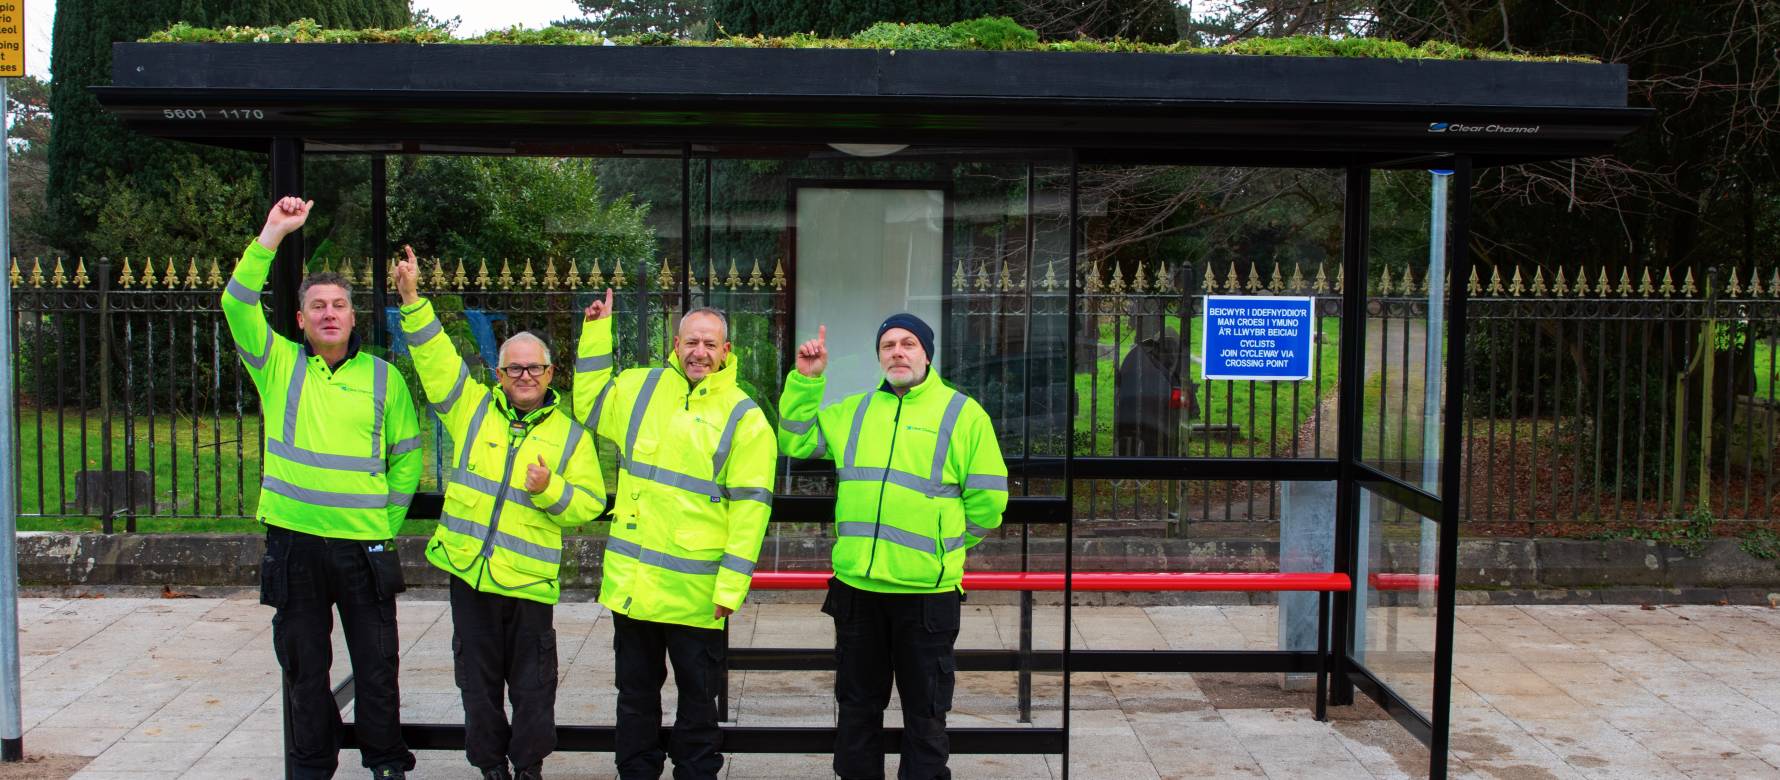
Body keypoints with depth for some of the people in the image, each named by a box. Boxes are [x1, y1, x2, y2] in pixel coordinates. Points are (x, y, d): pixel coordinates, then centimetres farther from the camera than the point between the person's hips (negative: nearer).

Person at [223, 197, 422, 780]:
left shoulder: (382, 376, 5)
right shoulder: (278, 365, 4)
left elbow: (407, 454, 10)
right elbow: (237, 304, -10)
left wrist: (390, 521, 3)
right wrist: (274, 232, -15)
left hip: (364, 546, 0)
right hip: (294, 542, 1)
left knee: (376, 666, 6)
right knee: (303, 667, 11)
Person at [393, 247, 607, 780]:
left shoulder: (570, 434, 4)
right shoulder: (472, 409, 6)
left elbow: (590, 503, 1)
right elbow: (433, 357, -1)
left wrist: (550, 491, -16)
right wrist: (412, 299, -12)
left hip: (530, 578, -1)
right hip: (468, 570, 1)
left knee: (533, 680, 4)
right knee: (478, 675, 9)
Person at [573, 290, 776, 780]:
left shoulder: (745, 417, -7)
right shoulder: (640, 387, 6)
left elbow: (750, 508, -10)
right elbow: (589, 404, 24)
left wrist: (731, 586, -14)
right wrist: (597, 334, 16)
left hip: (696, 590, -4)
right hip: (631, 579, 4)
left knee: (698, 697, 10)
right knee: (636, 692, 16)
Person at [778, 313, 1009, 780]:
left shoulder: (963, 414, -2)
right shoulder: (853, 412, 12)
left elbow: (987, 501, 0)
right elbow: (796, 441, 14)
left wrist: (943, 548, 5)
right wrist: (806, 380, 4)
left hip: (926, 591, -4)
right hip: (857, 586, 4)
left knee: (925, 711, 8)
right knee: (857, 706, 16)